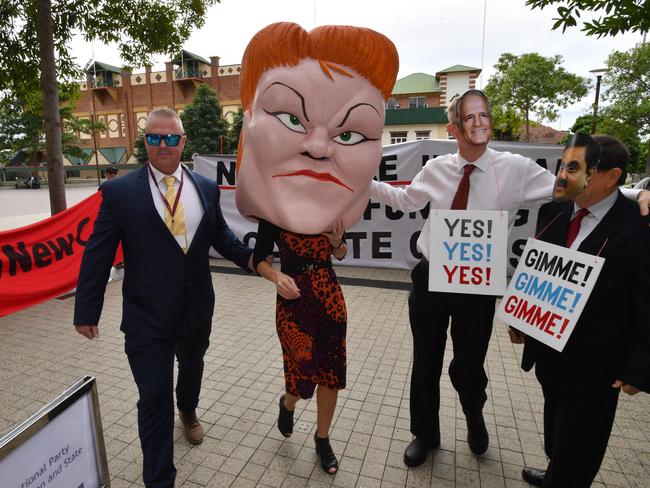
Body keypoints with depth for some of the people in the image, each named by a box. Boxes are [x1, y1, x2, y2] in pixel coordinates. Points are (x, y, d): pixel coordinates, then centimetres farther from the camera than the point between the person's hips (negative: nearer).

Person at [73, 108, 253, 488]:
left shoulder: (207, 189, 1)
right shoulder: (119, 192, -8)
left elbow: (220, 235, 11)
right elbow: (98, 255, -6)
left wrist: (248, 257, -6)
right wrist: (87, 311, -4)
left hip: (197, 311, 4)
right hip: (148, 318, -3)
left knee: (192, 368, 28)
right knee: (154, 399, 4)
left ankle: (188, 411, 61)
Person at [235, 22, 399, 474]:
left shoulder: (336, 212, -4)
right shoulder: (270, 213, -12)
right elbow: (260, 257, -1)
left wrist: (337, 239, -11)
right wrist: (277, 277, -21)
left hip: (331, 300, 3)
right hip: (294, 302, -2)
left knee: (331, 373, 12)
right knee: (303, 374, 8)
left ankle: (323, 437, 36)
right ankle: (287, 401, 45)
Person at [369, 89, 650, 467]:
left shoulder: (517, 169, -7)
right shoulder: (436, 169, 0)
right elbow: (406, 200, 16)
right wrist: (366, 183, 10)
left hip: (477, 288, -1)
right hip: (429, 280, 2)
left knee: (468, 369, 15)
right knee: (425, 365, 14)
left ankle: (475, 422, 54)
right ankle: (425, 434, 43)